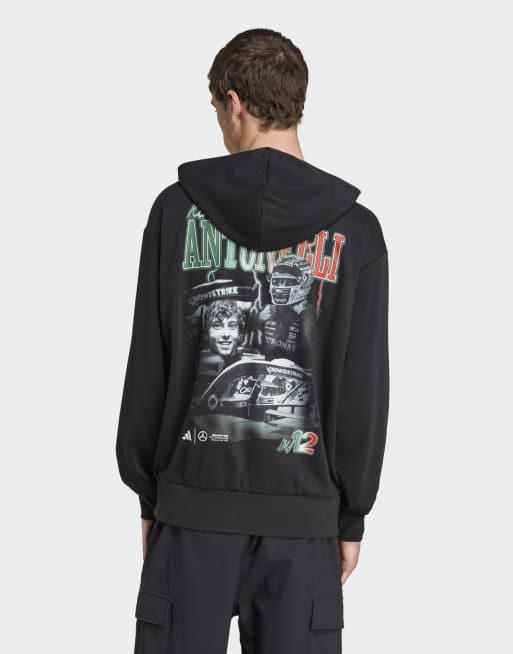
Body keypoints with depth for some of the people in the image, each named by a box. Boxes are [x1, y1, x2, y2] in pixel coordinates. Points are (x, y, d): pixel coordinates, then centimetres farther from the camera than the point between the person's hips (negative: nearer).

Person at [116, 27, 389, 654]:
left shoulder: (179, 209, -2)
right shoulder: (355, 231, -1)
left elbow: (147, 367, 1)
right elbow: (365, 390, 0)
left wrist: (148, 491, 10)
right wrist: (351, 516, 9)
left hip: (195, 493, 0)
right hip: (304, 509, 0)